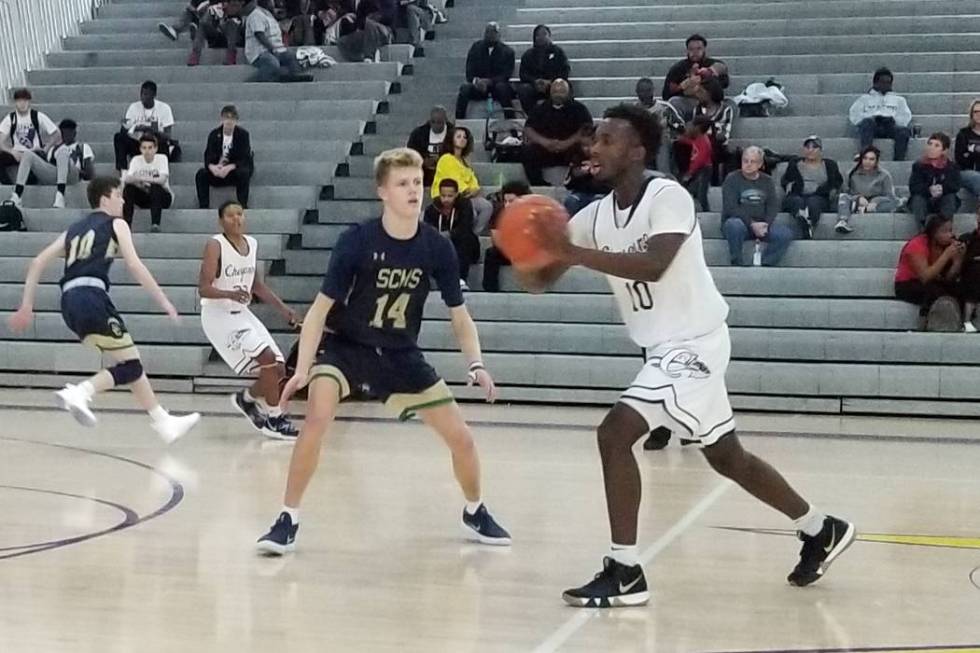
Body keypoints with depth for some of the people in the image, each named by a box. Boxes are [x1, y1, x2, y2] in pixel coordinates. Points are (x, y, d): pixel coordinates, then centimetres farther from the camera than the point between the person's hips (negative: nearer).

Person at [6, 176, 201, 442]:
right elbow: (134, 265, -3)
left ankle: (163, 422, 15)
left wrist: (26, 306, 19)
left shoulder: (75, 229, 27)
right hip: (91, 296, -8)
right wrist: (164, 302, -1)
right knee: (130, 365, -4)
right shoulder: (115, 224, 10)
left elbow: (38, 262, 19)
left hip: (70, 301, 8)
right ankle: (79, 393, -24)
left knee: (130, 361, 14)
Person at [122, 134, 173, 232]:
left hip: (163, 197, -3)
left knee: (155, 187, -34)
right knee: (129, 188, -24)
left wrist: (141, 178, -42)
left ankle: (155, 223, -39)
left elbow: (162, 179, -31)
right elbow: (126, 179, -20)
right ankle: (126, 223, -24)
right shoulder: (136, 160, -5)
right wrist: (136, 179, -42)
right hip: (144, 198, 3)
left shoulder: (161, 158, -13)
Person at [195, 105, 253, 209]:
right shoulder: (214, 134, 1)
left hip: (236, 170, -3)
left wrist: (229, 167, -34)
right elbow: (208, 156, -6)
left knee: (243, 173, -36)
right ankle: (203, 207, -26)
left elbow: (245, 159, -15)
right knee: (201, 174, -24)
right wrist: (212, 167, -32)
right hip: (218, 171, 3)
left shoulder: (243, 135, -7)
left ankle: (243, 207, -32)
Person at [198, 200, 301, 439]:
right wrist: (230, 294, -36)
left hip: (242, 313, 7)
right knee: (268, 358, -21)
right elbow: (203, 288, -19)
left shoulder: (252, 244, 7)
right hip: (218, 314, -7)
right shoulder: (215, 245, -14)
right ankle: (274, 419, -9)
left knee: (279, 370, 3)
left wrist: (282, 308, 10)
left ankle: (246, 399, 30)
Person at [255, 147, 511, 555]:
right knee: (317, 418, -30)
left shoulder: (437, 248, -12)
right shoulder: (356, 242, -21)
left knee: (461, 439, 1)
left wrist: (476, 364, -16)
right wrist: (302, 368, -27)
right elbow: (322, 307, -17)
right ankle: (288, 521, -16)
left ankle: (475, 512, 31)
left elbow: (459, 314, -1)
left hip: (401, 356, 3)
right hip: (346, 347, -3)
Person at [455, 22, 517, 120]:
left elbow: (506, 75, -7)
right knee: (465, 87, -28)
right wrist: (476, 81, -20)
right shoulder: (475, 48, 8)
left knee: (502, 87, -36)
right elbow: (469, 72, 4)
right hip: (478, 86, 2)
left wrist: (489, 81, -24)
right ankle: (458, 121, -30)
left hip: (497, 84, -2)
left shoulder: (507, 51, 1)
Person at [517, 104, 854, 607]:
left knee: (614, 432, -20)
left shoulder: (669, 197, -19)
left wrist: (574, 253, -38)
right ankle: (820, 531, 39)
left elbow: (653, 266, -36)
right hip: (666, 347, 9)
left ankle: (625, 574, -15)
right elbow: (539, 281, 1)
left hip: (694, 342, -9)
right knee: (725, 456, 20)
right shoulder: (594, 216, 2)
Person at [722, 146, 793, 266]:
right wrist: (752, 224, -21)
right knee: (735, 225, -39)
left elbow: (772, 207, 6)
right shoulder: (732, 179, -1)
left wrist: (765, 225, -15)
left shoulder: (767, 181, 13)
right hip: (739, 222, -4)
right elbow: (731, 208, -11)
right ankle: (736, 264, -25)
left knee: (786, 234, -21)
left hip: (760, 225, 4)